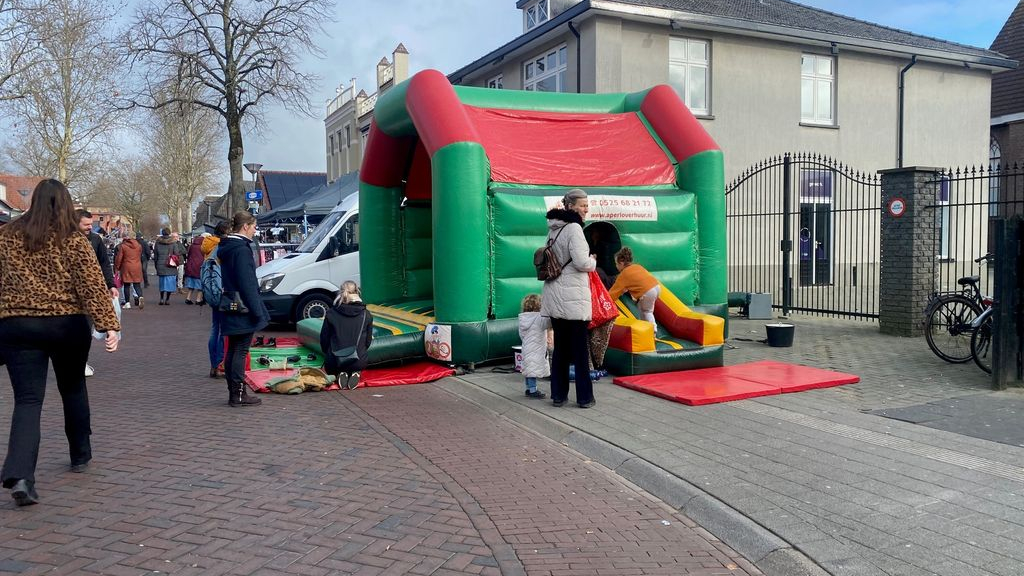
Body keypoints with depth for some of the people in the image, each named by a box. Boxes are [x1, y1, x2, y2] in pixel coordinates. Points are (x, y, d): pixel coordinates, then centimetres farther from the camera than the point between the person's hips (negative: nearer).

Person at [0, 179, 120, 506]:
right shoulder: (74, 240, -5)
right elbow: (92, 286, -12)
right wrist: (109, 325, -17)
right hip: (68, 325, -1)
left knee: (27, 400, -1)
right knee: (73, 388, 19)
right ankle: (80, 455, 33)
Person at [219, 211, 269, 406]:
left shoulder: (226, 247, 14)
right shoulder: (242, 249, -16)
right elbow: (247, 284, -20)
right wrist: (258, 311, -18)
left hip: (230, 308, 10)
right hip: (243, 309, -10)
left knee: (232, 350, 12)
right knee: (240, 351, -4)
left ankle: (233, 393, 19)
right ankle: (238, 394, 1)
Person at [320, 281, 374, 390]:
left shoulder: (331, 313, -3)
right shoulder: (366, 315, 0)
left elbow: (324, 339, 3)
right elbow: (368, 341, 7)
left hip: (335, 362, 0)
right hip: (359, 362, 1)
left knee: (329, 367, 35)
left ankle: (340, 374, -1)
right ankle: (355, 373, 0)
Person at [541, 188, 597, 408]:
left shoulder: (553, 229, 14)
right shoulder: (573, 228, -13)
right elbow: (582, 262, -20)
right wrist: (593, 262, 1)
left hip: (554, 297, 8)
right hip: (572, 297, -8)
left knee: (560, 347, 13)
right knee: (580, 349, 1)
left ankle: (558, 395, 17)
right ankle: (585, 397, 7)